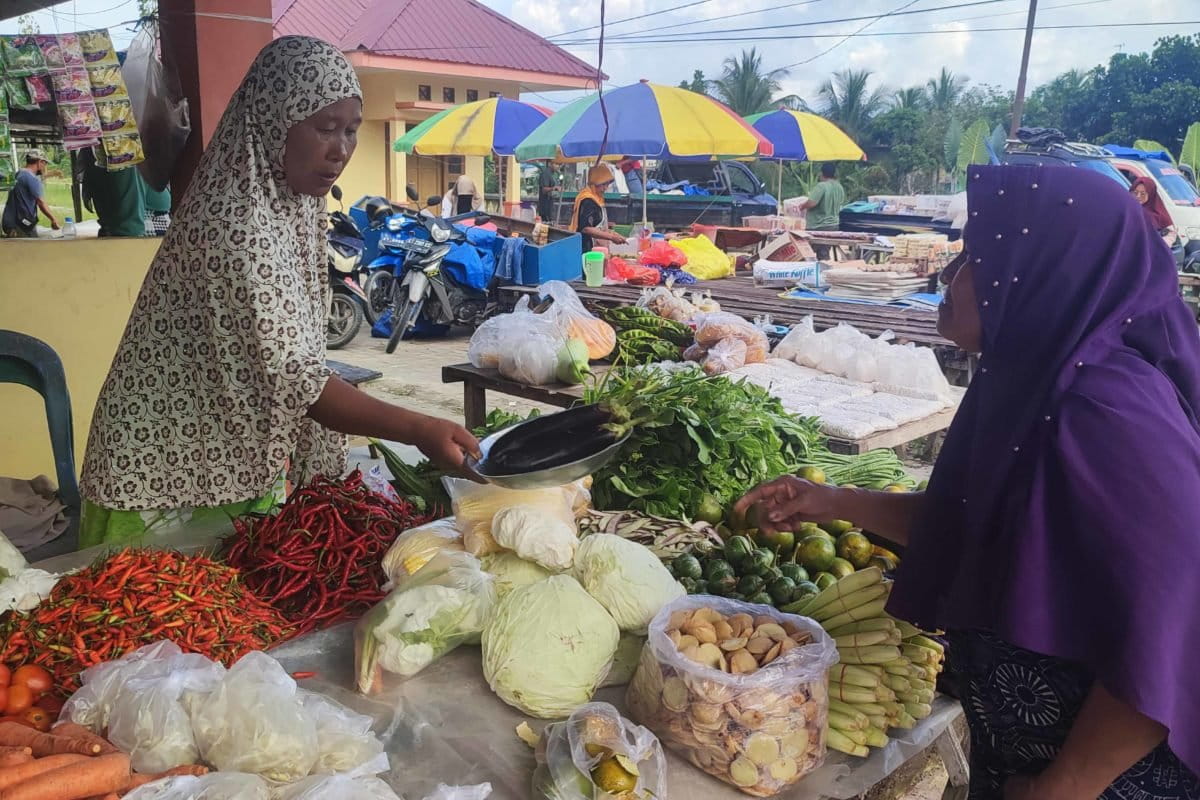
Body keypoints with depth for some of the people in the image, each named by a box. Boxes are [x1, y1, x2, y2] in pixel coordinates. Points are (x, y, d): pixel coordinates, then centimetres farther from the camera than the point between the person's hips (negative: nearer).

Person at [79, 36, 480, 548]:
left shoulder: (293, 201, 2)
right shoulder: (234, 219, -26)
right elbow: (290, 376, -29)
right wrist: (416, 430, -36)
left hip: (241, 462, 8)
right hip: (171, 465, -8)